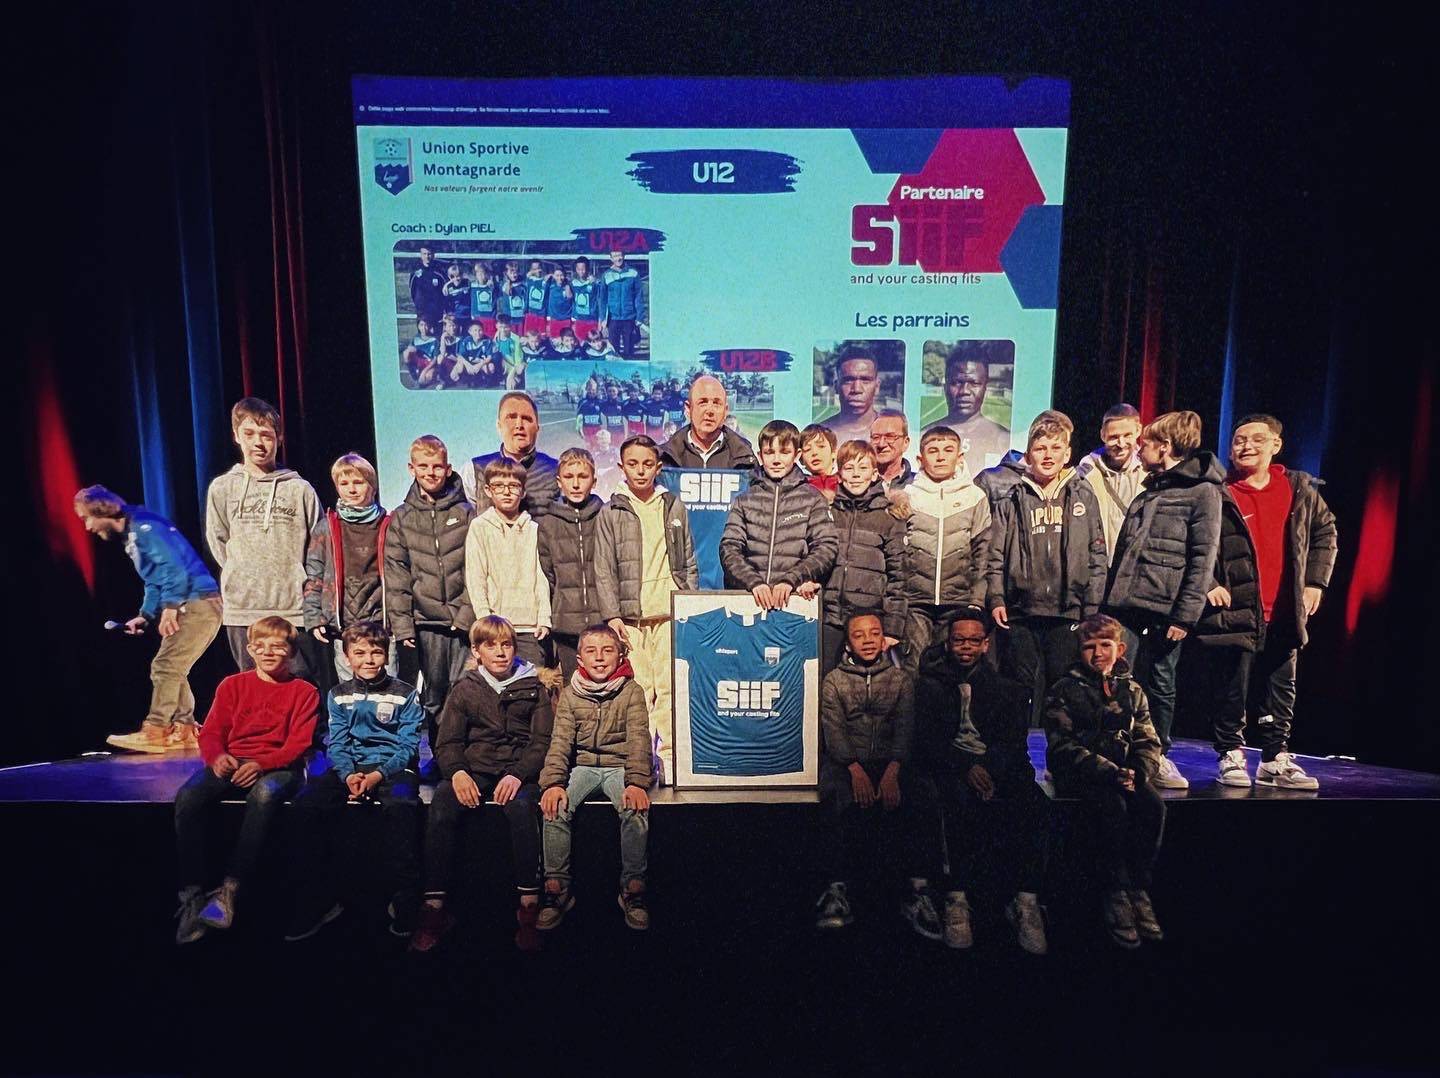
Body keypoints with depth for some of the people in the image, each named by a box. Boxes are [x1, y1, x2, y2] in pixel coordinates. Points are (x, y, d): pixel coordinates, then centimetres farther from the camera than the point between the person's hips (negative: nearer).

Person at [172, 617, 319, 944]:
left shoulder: (303, 692, 6)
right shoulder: (233, 685, 16)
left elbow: (299, 743, -3)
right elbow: (211, 732, 9)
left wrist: (261, 765, -20)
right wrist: (217, 757, -14)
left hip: (278, 766, -3)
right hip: (232, 762, 3)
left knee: (264, 795, -38)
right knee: (187, 797, -28)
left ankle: (229, 890, -33)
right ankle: (192, 895, -21)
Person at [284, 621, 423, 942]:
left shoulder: (405, 694, 2)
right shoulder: (338, 695, 12)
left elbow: (409, 744, -2)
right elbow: (337, 743, 6)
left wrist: (379, 774, -18)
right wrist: (349, 774, -14)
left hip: (394, 766, -4)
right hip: (351, 766, 4)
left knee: (401, 805, -36)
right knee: (307, 802, -24)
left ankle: (406, 900, -24)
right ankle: (317, 899, -11)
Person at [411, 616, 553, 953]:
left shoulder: (533, 687, 9)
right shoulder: (465, 689, 13)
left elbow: (542, 741, 2)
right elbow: (447, 742, 9)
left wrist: (518, 775, -16)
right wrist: (457, 772, -13)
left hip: (518, 770, -2)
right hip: (474, 769, 2)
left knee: (522, 805, -34)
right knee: (442, 803, -28)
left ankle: (529, 903, -25)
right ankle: (434, 906, -21)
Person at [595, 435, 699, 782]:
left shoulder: (675, 507, 13)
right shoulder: (610, 513, 8)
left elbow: (690, 563, 15)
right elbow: (604, 570, 4)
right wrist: (612, 614, -5)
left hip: (671, 613, 1)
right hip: (630, 616, -1)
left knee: (670, 688, -3)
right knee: (638, 689, -1)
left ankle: (668, 758, 7)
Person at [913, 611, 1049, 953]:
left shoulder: (1006, 688, 18)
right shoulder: (929, 685, 13)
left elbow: (1014, 741, 4)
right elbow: (926, 738, 0)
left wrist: (990, 769, -18)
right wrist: (966, 767, -18)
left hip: (998, 768, 2)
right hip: (946, 768, -2)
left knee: (1033, 803, -30)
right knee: (960, 798, -36)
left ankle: (1025, 901, -25)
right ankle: (956, 898, -28)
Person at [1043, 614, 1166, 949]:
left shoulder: (1132, 691, 14)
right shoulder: (1065, 690, 0)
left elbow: (1149, 742, 11)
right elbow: (1063, 745, -10)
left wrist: (1139, 772, -12)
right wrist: (1109, 772, -21)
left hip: (1122, 772, 4)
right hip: (1077, 774, -4)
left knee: (1153, 805, -25)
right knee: (1114, 805, -31)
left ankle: (1139, 891, -15)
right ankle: (1116, 896, -20)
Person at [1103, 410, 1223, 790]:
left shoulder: (1202, 491, -3)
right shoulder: (1147, 492, 19)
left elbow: (1203, 559, -10)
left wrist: (1185, 615, -15)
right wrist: (1108, 601, 15)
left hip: (1162, 610, -6)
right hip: (1125, 606, 6)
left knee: (1157, 686, 5)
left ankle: (1157, 757, 19)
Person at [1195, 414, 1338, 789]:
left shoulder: (1300, 488, 7)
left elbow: (1325, 531, 19)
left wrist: (1316, 581, 11)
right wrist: (1207, 583, -11)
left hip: (1284, 613, 5)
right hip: (1235, 611, -4)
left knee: (1281, 691, 12)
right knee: (1234, 690, 3)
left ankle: (1276, 760, 24)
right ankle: (1231, 757, 15)